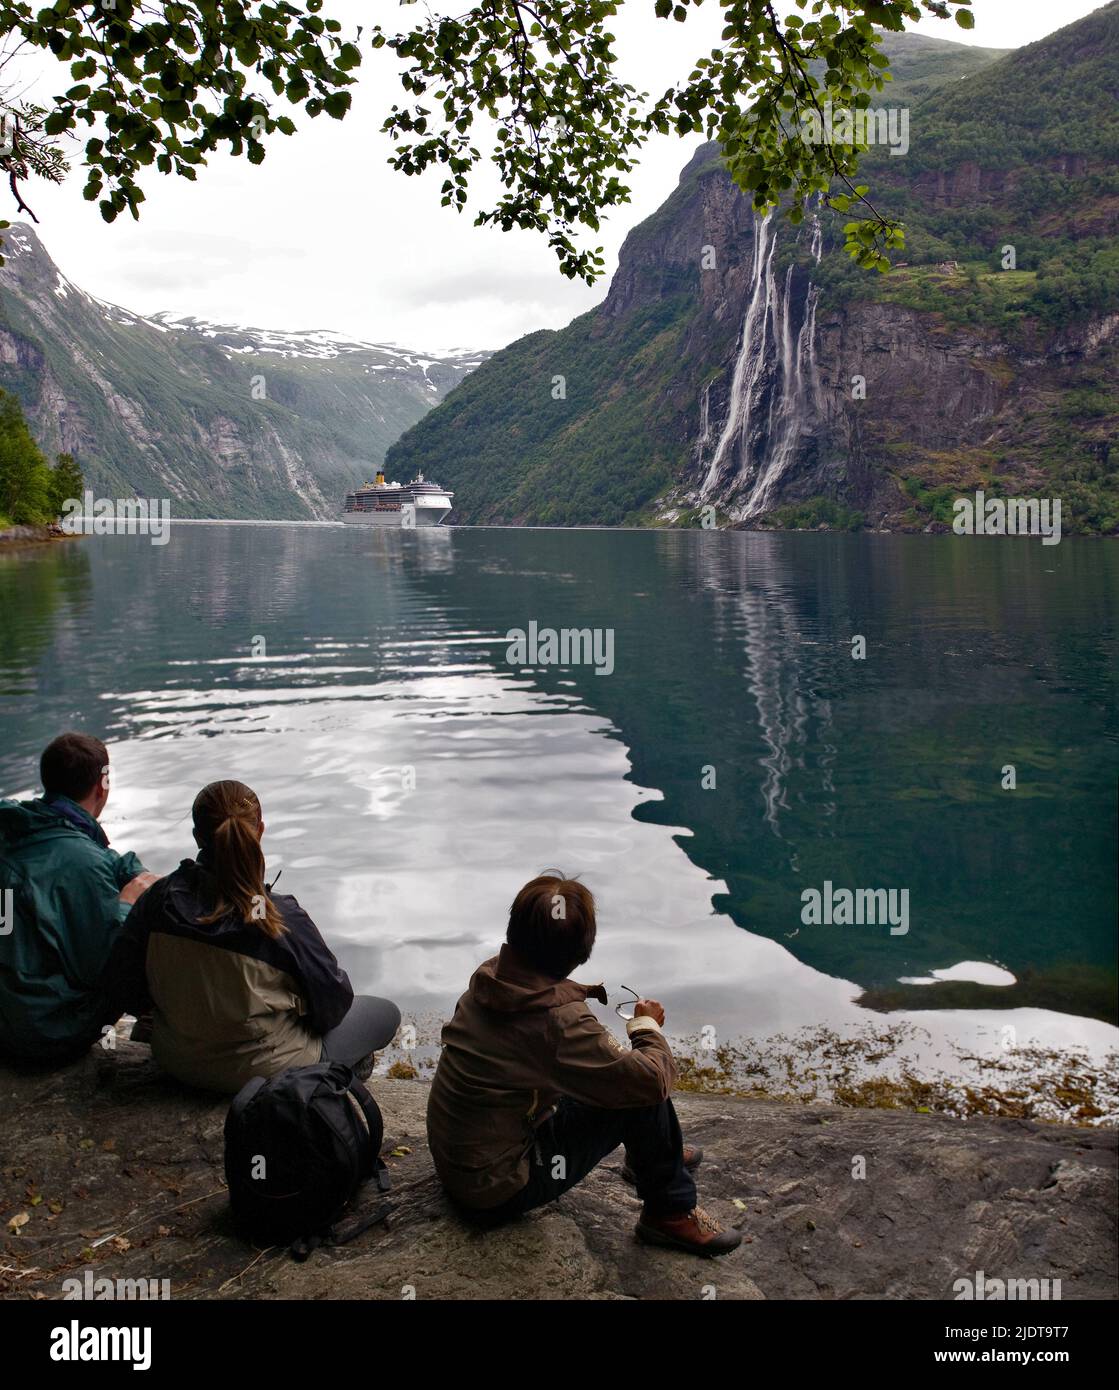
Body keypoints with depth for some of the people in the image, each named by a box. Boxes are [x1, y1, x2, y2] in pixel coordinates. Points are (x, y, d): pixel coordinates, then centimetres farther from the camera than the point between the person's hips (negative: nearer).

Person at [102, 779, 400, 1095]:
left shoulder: (159, 898, -16)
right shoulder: (282, 919, -28)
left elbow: (120, 987, -6)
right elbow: (333, 1004, -16)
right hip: (262, 1073, -6)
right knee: (386, 1012, 15)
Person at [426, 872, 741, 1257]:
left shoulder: (489, 975, -7)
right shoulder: (561, 1023, -31)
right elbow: (654, 1079, -24)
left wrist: (580, 991, 8)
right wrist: (647, 1024, -6)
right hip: (496, 1192, -8)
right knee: (643, 1093, -13)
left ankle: (649, 1159, 39)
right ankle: (670, 1213, 7)